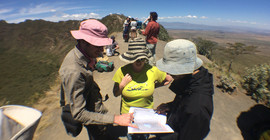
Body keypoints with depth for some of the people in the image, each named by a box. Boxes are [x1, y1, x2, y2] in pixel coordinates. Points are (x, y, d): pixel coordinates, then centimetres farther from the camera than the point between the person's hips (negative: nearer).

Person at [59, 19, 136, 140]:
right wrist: (115, 119, -36)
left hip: (95, 103, 7)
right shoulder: (73, 72, -36)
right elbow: (79, 114, -32)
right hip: (90, 112, -7)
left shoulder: (84, 54, -11)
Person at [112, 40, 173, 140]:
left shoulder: (152, 70, -17)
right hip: (127, 114, 0)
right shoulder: (122, 71, -16)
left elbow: (169, 79, 1)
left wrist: (152, 86, -8)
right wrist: (122, 84, -24)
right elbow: (115, 94, -5)